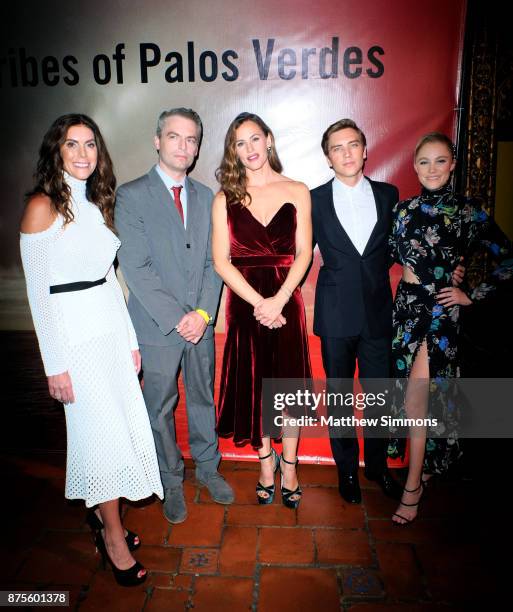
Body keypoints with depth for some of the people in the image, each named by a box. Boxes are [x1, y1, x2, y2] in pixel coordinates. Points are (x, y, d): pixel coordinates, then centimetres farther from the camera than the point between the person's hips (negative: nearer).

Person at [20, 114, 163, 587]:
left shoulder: (97, 204, 11)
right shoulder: (42, 206, -9)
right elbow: (38, 291, -12)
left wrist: (130, 338, 12)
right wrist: (56, 364, -14)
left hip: (111, 328, 7)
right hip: (74, 333, -6)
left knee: (121, 427, 10)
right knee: (103, 433, 1)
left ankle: (104, 519, 32)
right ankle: (114, 538, 21)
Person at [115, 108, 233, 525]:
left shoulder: (206, 197, 8)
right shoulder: (132, 195, -6)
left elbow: (213, 262, 6)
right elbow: (135, 267, -12)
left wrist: (204, 313, -7)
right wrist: (176, 318, -15)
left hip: (200, 323, 4)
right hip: (157, 326, -3)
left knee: (204, 399, 16)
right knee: (160, 410, 9)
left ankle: (208, 468, 38)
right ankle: (172, 482, 30)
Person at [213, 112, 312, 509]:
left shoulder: (297, 192, 4)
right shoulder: (225, 198, 4)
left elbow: (304, 253, -2)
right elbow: (221, 261, -3)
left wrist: (278, 300, -14)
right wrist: (259, 302, -13)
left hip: (286, 300, 0)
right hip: (244, 303, 1)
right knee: (252, 385, 9)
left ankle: (289, 465, 26)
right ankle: (266, 461, 31)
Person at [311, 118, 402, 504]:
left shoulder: (389, 195, 5)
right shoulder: (314, 200, 0)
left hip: (378, 312, 2)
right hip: (336, 314, -1)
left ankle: (377, 465, 33)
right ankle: (347, 469, 29)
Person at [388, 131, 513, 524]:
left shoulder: (468, 212, -4)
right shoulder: (404, 209, 6)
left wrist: (473, 296, -3)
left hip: (442, 310, -4)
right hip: (407, 305, 4)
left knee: (416, 394, -8)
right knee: (421, 391, 13)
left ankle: (414, 485, 6)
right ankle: (425, 465, 33)